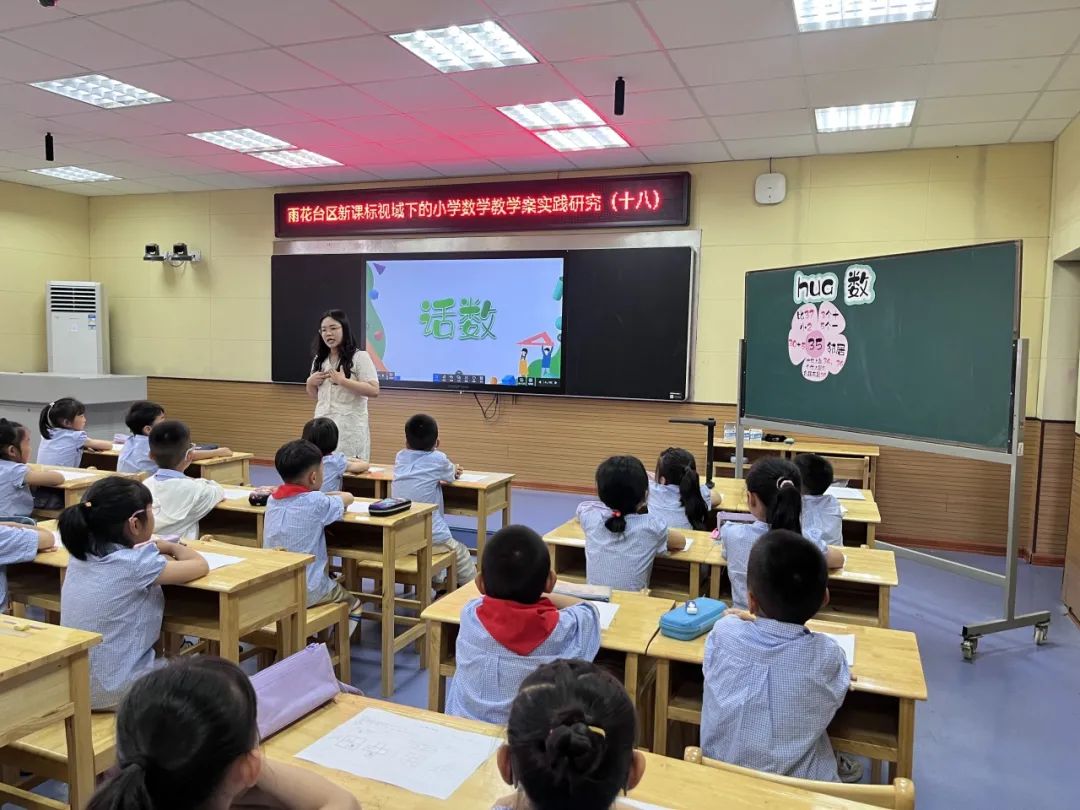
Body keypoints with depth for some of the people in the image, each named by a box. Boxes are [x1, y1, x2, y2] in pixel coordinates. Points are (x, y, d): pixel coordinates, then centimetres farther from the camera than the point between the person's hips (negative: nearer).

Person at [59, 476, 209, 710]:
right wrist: (174, 547, 7)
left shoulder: (81, 554, -4)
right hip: (117, 692, -7)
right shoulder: (134, 564, -24)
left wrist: (155, 548, 5)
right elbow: (201, 566, -11)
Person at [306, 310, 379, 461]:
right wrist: (310, 383, 1)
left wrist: (343, 381, -19)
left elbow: (374, 390, -14)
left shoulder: (360, 357, -5)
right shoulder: (319, 360, 14)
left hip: (350, 429, -5)